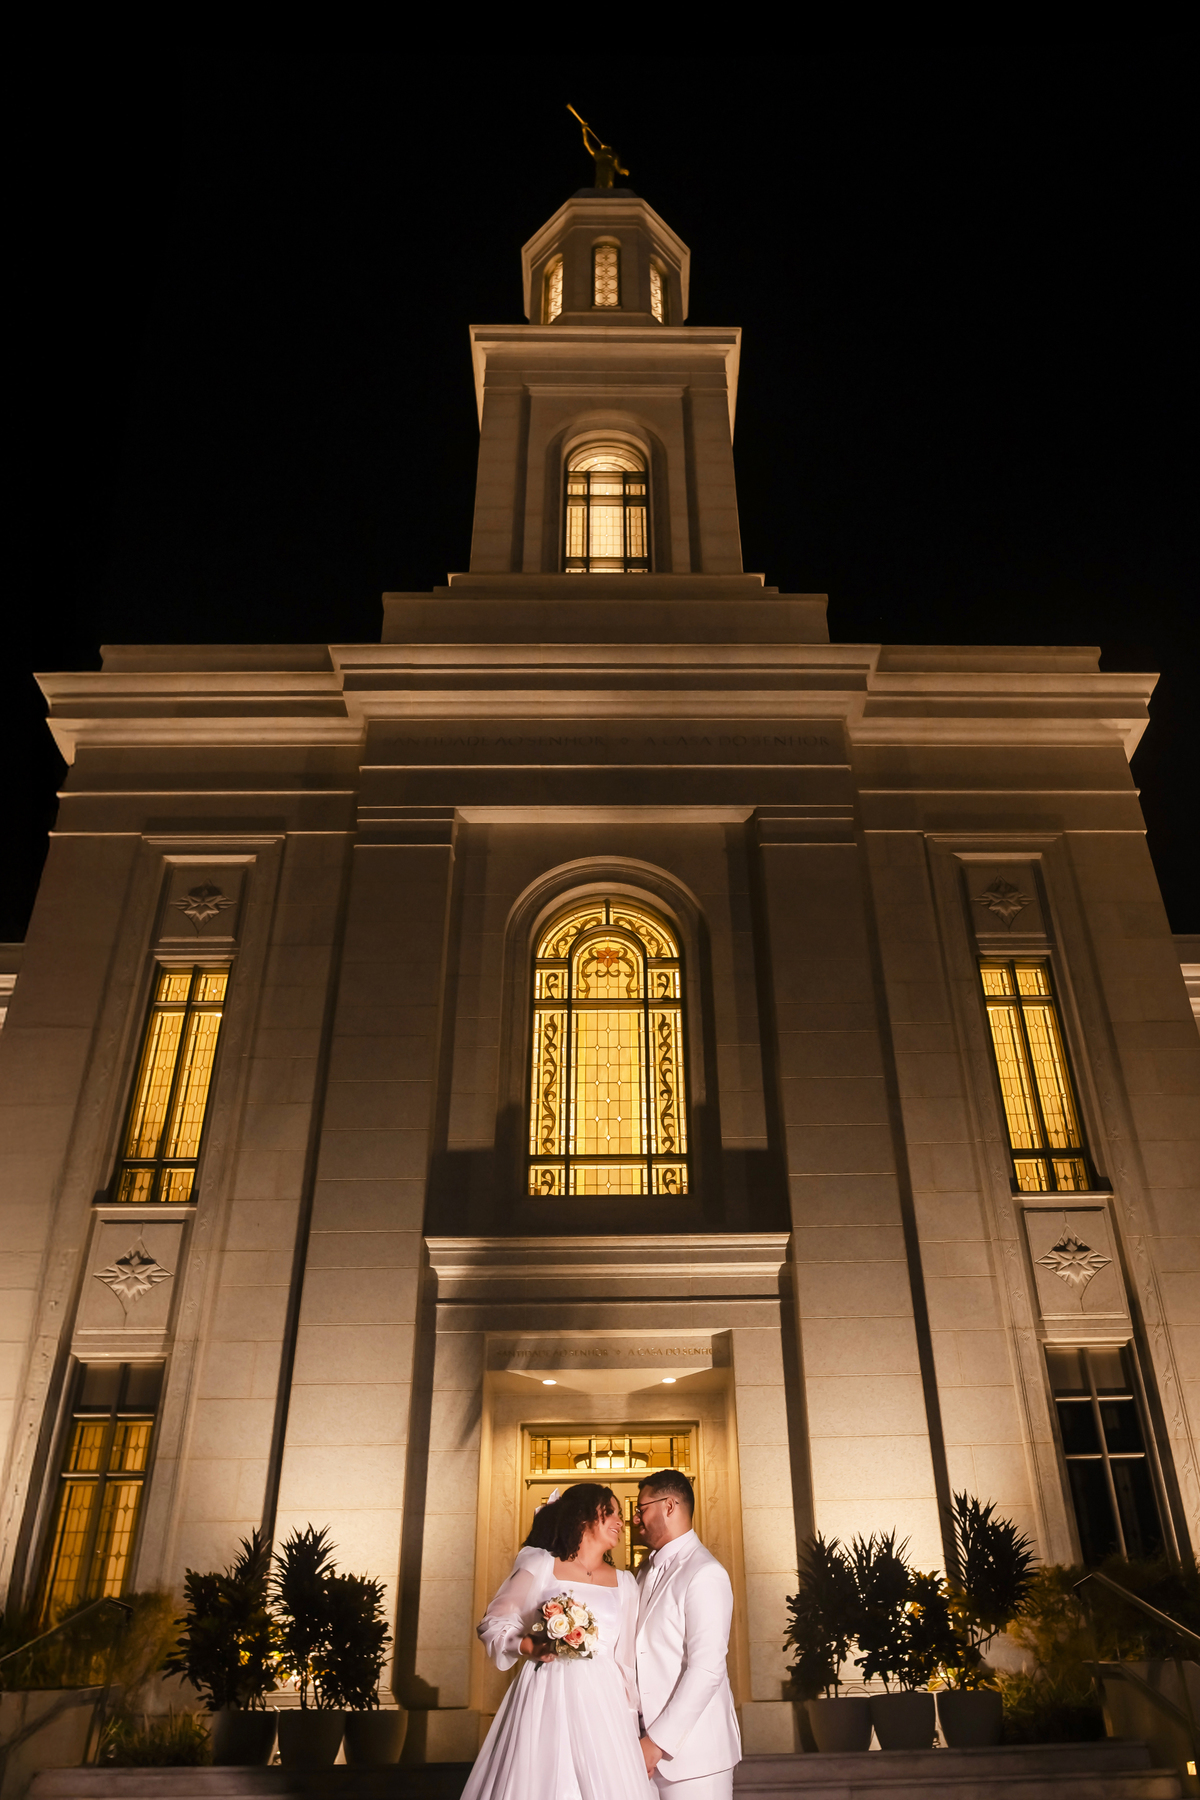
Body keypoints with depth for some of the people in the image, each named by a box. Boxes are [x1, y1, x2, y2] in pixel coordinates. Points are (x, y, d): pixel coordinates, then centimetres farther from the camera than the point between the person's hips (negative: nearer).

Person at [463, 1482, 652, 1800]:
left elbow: (625, 1658, 14)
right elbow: (493, 1623, 1)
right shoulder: (540, 1565, -1)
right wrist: (528, 1646, -16)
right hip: (545, 1699, -3)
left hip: (600, 1702, 3)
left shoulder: (624, 1583, 12)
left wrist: (629, 1721, 9)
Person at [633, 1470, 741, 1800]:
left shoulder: (704, 1574, -15)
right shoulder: (647, 1571, 11)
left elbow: (707, 1670, -20)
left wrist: (658, 1742, -18)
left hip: (692, 1751, -7)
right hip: (651, 1741, 7)